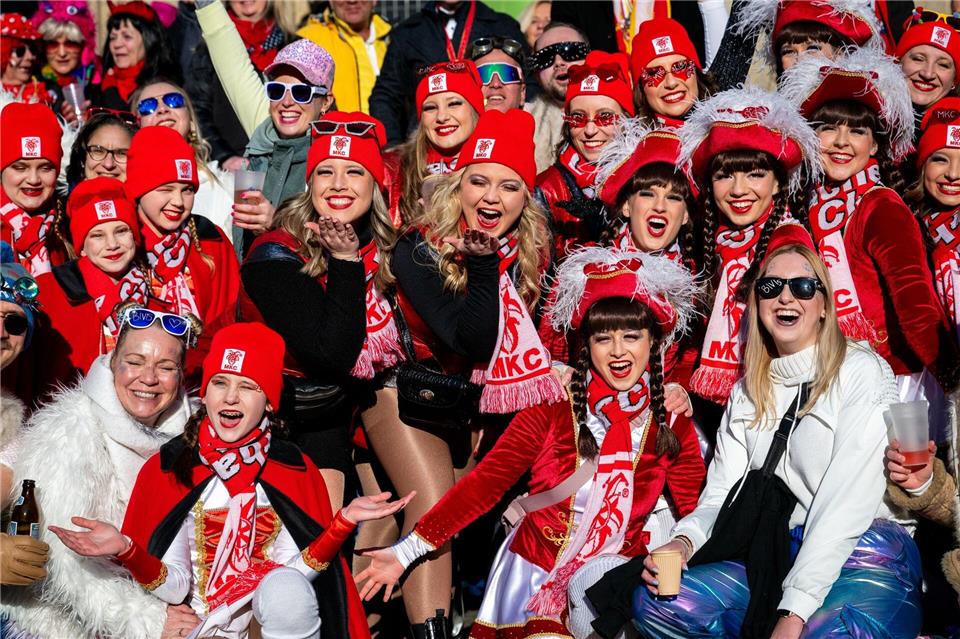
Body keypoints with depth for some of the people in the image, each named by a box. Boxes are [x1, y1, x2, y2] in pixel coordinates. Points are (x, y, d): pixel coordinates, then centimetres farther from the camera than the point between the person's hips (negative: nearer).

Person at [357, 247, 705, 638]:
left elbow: (699, 513, -1)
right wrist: (406, 551, -14)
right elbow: (485, 481, -8)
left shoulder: (672, 425, 1)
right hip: (537, 573, -3)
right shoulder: (552, 406, -6)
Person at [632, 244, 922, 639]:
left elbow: (846, 505, -14)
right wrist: (684, 541, -15)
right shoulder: (747, 394, 17)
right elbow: (721, 493, 9)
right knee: (654, 602, -20)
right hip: (775, 562, 6)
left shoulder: (862, 372, -3)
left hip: (865, 561, -6)